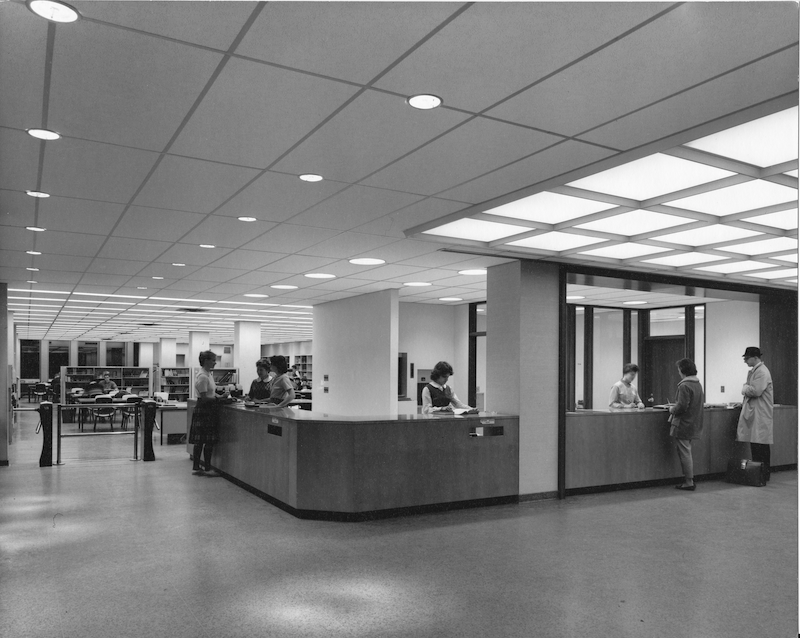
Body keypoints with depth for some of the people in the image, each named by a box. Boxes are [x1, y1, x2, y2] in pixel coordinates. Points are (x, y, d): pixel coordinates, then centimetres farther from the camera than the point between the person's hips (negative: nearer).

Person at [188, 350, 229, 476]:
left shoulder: (209, 374, 13)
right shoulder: (203, 376, -18)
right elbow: (204, 397, -20)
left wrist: (220, 396, 6)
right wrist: (220, 397, -18)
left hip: (208, 410, 10)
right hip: (204, 410, -10)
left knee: (200, 441, 12)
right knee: (208, 441, -4)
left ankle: (196, 467, 17)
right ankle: (207, 468, 4)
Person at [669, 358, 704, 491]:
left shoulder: (684, 386, -19)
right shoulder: (698, 384, 10)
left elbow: (682, 406, -25)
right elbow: (695, 405, 15)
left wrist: (672, 410, -6)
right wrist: (676, 407, 14)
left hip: (683, 425, -9)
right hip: (694, 424, 9)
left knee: (684, 454, -1)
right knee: (687, 453, 19)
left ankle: (688, 483, 5)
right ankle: (691, 479, 23)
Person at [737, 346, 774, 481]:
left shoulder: (762, 372, -15)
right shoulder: (752, 371, 16)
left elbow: (756, 391, -24)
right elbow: (746, 388, 22)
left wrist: (745, 388, -7)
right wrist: (746, 388, 1)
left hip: (761, 414, -9)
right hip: (752, 412, 9)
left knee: (761, 445, -4)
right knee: (754, 444, 12)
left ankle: (764, 474, 3)